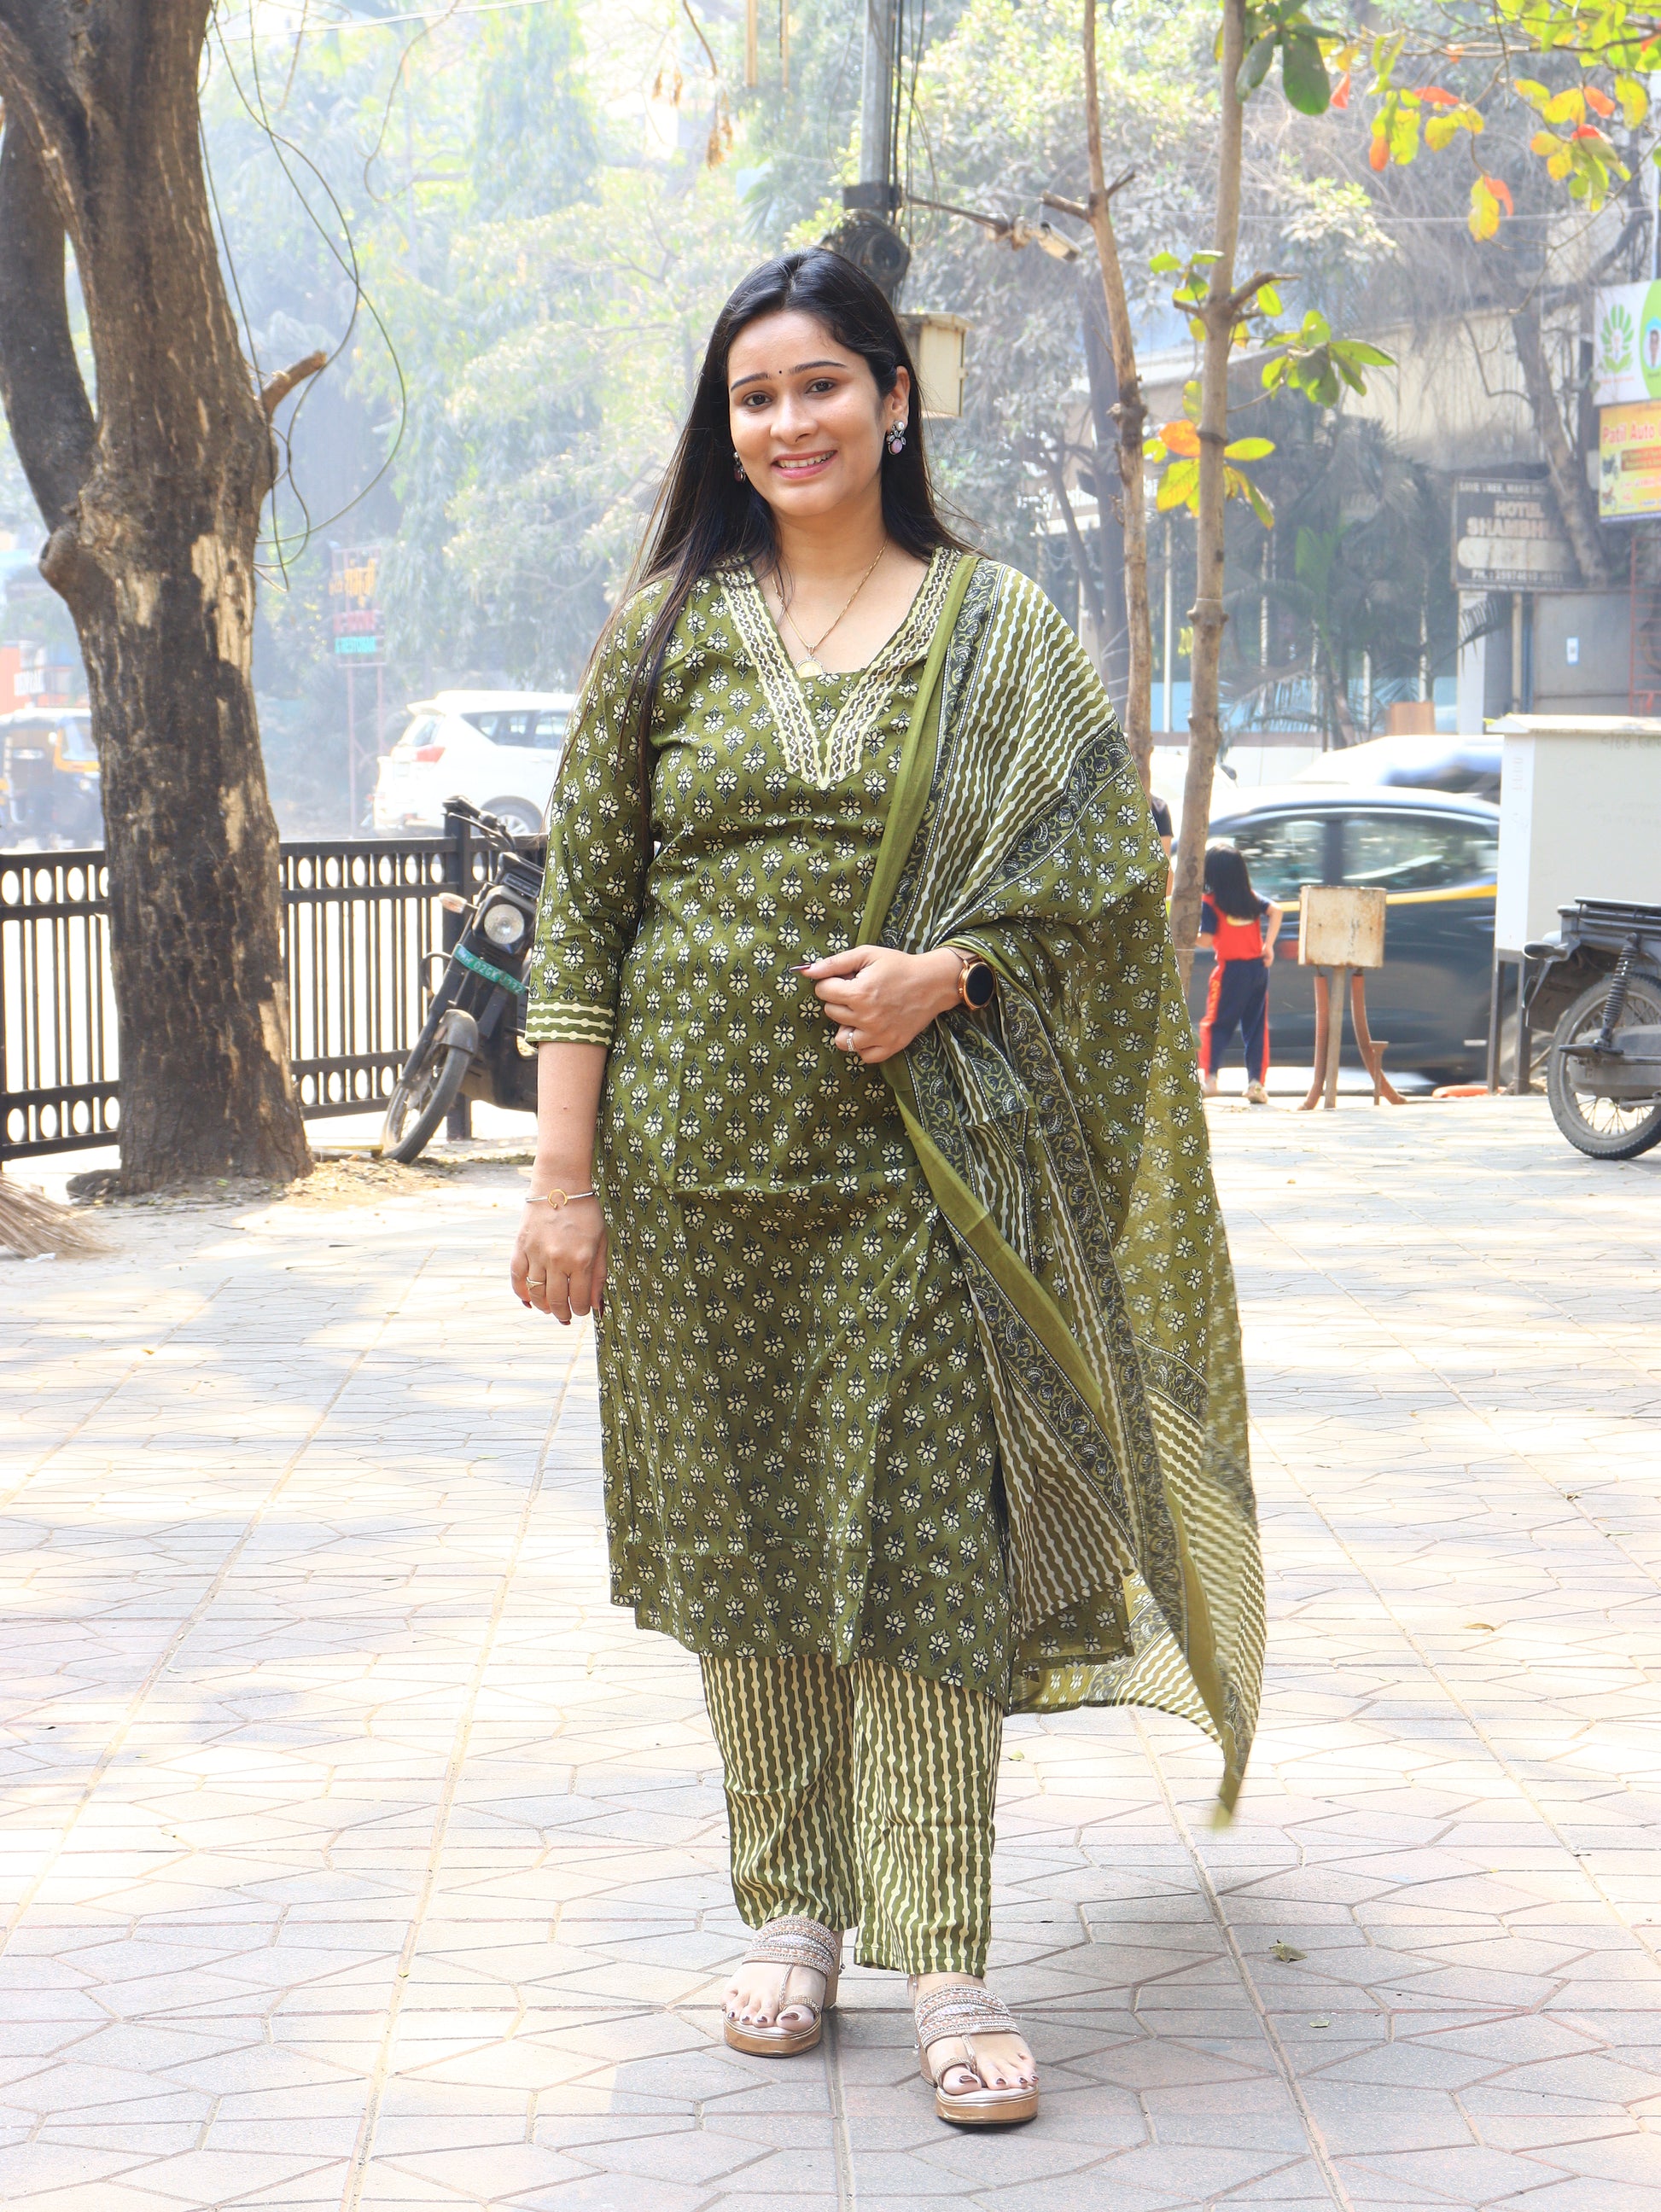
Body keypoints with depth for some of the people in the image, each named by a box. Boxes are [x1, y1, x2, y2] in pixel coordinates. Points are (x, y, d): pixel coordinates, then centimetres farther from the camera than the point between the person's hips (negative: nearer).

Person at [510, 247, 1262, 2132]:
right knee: (736, 1533, 7)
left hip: (908, 1159, -2)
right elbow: (580, 903, 4)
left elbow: (1103, 868, 4)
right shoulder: (667, 629, 7)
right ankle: (789, 1907, 21)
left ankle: (941, 1957, -1)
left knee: (923, 1542, -5)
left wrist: (943, 970, -14)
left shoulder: (998, 633, 4)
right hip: (699, 1158, 2)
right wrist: (563, 1171, -3)